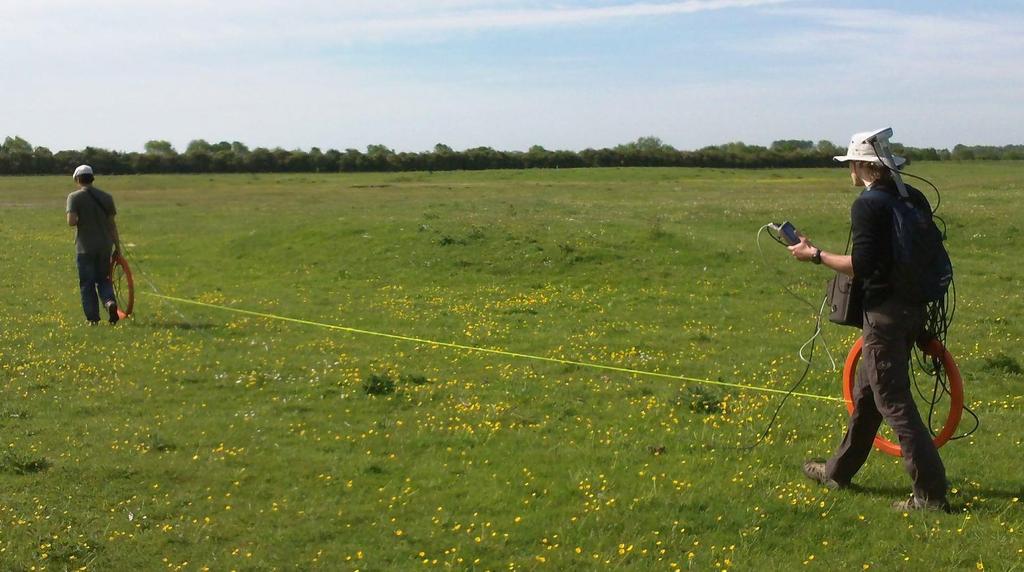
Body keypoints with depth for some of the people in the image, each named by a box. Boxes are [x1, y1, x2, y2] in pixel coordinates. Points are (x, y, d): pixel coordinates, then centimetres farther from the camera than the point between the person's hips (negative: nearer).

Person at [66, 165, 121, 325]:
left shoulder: (74, 197, -6)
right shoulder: (106, 197, 5)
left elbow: (71, 221, -18)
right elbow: (112, 224, 6)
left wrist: (78, 221, 5)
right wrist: (117, 246, 10)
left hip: (85, 247, -3)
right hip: (105, 245, 3)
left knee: (87, 283, 6)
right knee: (103, 279, 15)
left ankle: (93, 318, 5)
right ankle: (110, 301, -13)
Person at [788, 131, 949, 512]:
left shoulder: (867, 205, -16)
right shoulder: (914, 198, 10)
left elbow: (860, 266, -22)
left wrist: (816, 255, -10)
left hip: (884, 311, -9)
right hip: (915, 307, 9)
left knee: (894, 402, -4)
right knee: (866, 393, 20)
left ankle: (931, 492, -4)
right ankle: (839, 471, 33)